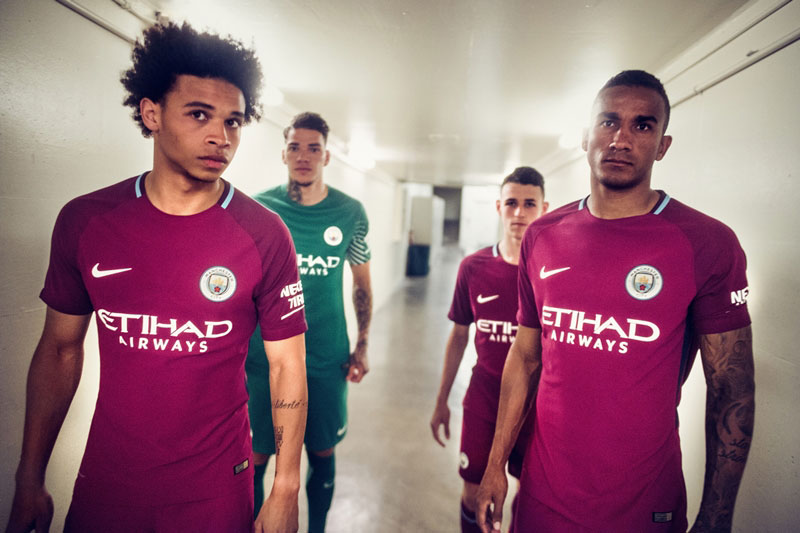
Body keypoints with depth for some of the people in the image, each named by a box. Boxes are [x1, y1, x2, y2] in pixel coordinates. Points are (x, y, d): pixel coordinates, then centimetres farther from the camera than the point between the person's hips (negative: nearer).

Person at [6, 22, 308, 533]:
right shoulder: (83, 220, -6)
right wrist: (29, 481, 5)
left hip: (216, 490, -1)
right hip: (103, 485, 2)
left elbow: (287, 367, -10)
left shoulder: (266, 234, -14)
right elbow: (60, 348, 4)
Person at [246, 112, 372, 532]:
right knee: (256, 456, 10)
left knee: (322, 454, 14)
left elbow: (362, 284, 7)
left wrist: (361, 347, 3)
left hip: (328, 359, 1)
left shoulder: (350, 213, -1)